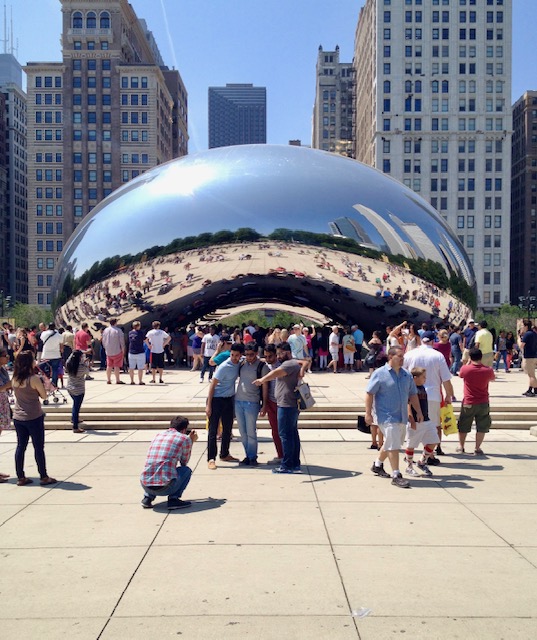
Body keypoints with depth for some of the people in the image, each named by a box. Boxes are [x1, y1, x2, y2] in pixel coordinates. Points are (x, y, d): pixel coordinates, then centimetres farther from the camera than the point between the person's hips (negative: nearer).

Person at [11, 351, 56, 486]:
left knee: (20, 447, 12)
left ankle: (20, 477, 17)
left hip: (18, 418, 6)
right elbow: (44, 396, -8)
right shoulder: (34, 379, -17)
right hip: (34, 418, -6)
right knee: (39, 447, 4)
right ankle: (44, 477, 11)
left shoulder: (14, 379, 2)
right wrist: (44, 382, 4)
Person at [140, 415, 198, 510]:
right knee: (187, 470, 21)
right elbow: (184, 463, 19)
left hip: (145, 486, 5)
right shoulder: (184, 439, 3)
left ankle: (148, 497, 16)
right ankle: (173, 499, 3)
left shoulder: (158, 435, 19)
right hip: (165, 487, -5)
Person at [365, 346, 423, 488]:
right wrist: (368, 413, -15)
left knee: (390, 444, 18)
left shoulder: (406, 375, 10)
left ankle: (378, 465, 38)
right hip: (387, 417, -7)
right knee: (393, 445, -10)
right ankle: (396, 476, -3)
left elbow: (413, 395, 17)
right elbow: (369, 393, -10)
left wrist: (419, 412, 13)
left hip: (402, 417, 7)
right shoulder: (380, 374, -9)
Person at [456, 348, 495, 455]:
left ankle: (461, 447, 23)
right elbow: (492, 379, 13)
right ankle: (478, 448, 10)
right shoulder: (488, 370, -10)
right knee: (481, 427, 11)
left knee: (463, 426, 15)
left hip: (468, 403, 0)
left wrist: (468, 362, 19)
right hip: (483, 403, 0)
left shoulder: (465, 368, -12)